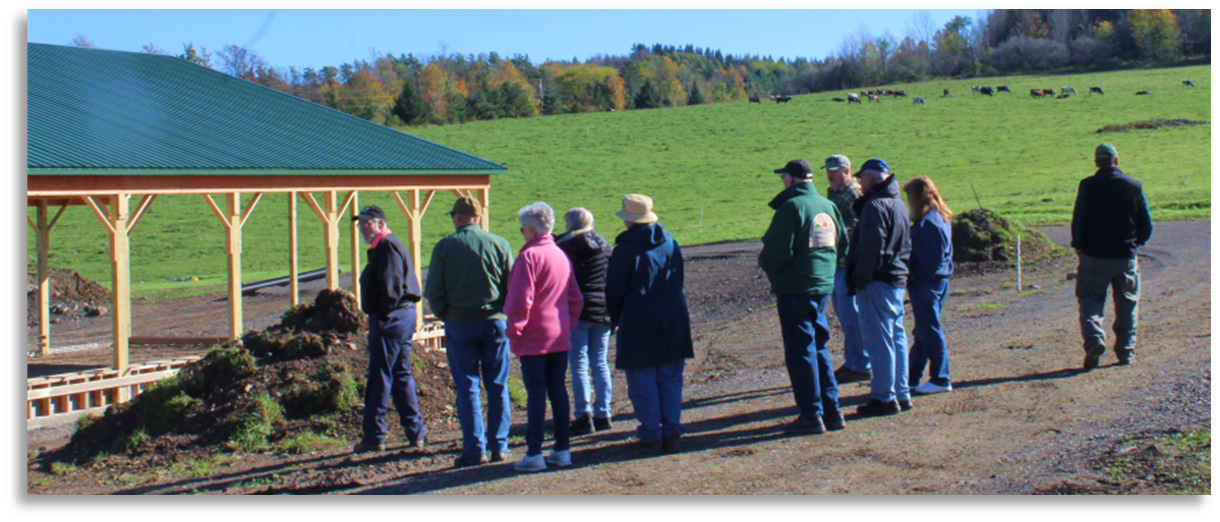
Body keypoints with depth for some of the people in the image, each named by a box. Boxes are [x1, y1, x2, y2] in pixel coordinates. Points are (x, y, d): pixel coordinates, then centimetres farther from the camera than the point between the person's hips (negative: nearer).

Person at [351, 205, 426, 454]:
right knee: (401, 375, 13)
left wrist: (383, 316, -19)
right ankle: (417, 433, 16)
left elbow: (392, 286, -22)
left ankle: (374, 436, -1)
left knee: (380, 377, -5)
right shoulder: (383, 247, 21)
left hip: (391, 319, -11)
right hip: (404, 315, 11)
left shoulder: (386, 246, -12)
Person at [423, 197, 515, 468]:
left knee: (467, 388, 4)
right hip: (495, 322, 2)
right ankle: (499, 446, 12)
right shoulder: (499, 244, 0)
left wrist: (446, 316, 10)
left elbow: (433, 292, -5)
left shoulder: (444, 247, -4)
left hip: (459, 324, -1)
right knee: (498, 386, 9)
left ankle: (475, 449, 4)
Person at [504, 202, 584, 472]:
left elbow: (520, 301, -19)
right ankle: (562, 450, 15)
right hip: (560, 338, 7)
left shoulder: (529, 256, -13)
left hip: (534, 339, -7)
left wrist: (514, 331, -10)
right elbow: (576, 299, 17)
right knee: (558, 390, 10)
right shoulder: (561, 256, 12)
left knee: (536, 393, -4)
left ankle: (534, 454, -1)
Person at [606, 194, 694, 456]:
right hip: (674, 320, 5)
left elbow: (614, 289, -5)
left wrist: (616, 318, 10)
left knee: (643, 382, 2)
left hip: (638, 323, -5)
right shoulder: (670, 244, 8)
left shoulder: (625, 249, -10)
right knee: (670, 378, 10)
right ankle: (672, 433, 10)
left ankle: (651, 436, 3)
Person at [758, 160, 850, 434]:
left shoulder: (792, 207, -15)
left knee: (800, 352, 0)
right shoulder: (828, 206, 9)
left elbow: (775, 254, -20)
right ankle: (831, 410, 19)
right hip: (824, 287, 8)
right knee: (819, 347, 17)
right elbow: (842, 247, 15)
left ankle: (811, 415, 3)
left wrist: (764, 261, 0)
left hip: (795, 290, -8)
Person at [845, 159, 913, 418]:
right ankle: (901, 395, 19)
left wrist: (860, 279, -16)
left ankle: (884, 398, -3)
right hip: (898, 280, 10)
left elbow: (870, 248, -21)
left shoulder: (875, 205, -14)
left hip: (877, 282, -10)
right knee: (897, 337, 14)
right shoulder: (899, 204, 17)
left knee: (879, 340, -6)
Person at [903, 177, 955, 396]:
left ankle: (941, 380, 7)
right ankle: (912, 378, 24)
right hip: (940, 280, 10)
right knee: (923, 331, 15)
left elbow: (928, 260, -22)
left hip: (926, 283, -10)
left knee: (929, 331, 0)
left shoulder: (926, 223, -19)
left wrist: (913, 275, -11)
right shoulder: (943, 218, 10)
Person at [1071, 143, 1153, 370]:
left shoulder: (1088, 185, -6)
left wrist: (1079, 246, 4)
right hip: (1126, 256, 2)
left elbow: (1078, 219, -9)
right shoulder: (1134, 186, 2)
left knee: (1090, 298, 4)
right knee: (1127, 302, 12)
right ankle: (1126, 351, 16)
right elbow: (1147, 224, 5)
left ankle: (1094, 338, -20)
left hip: (1095, 255, -2)